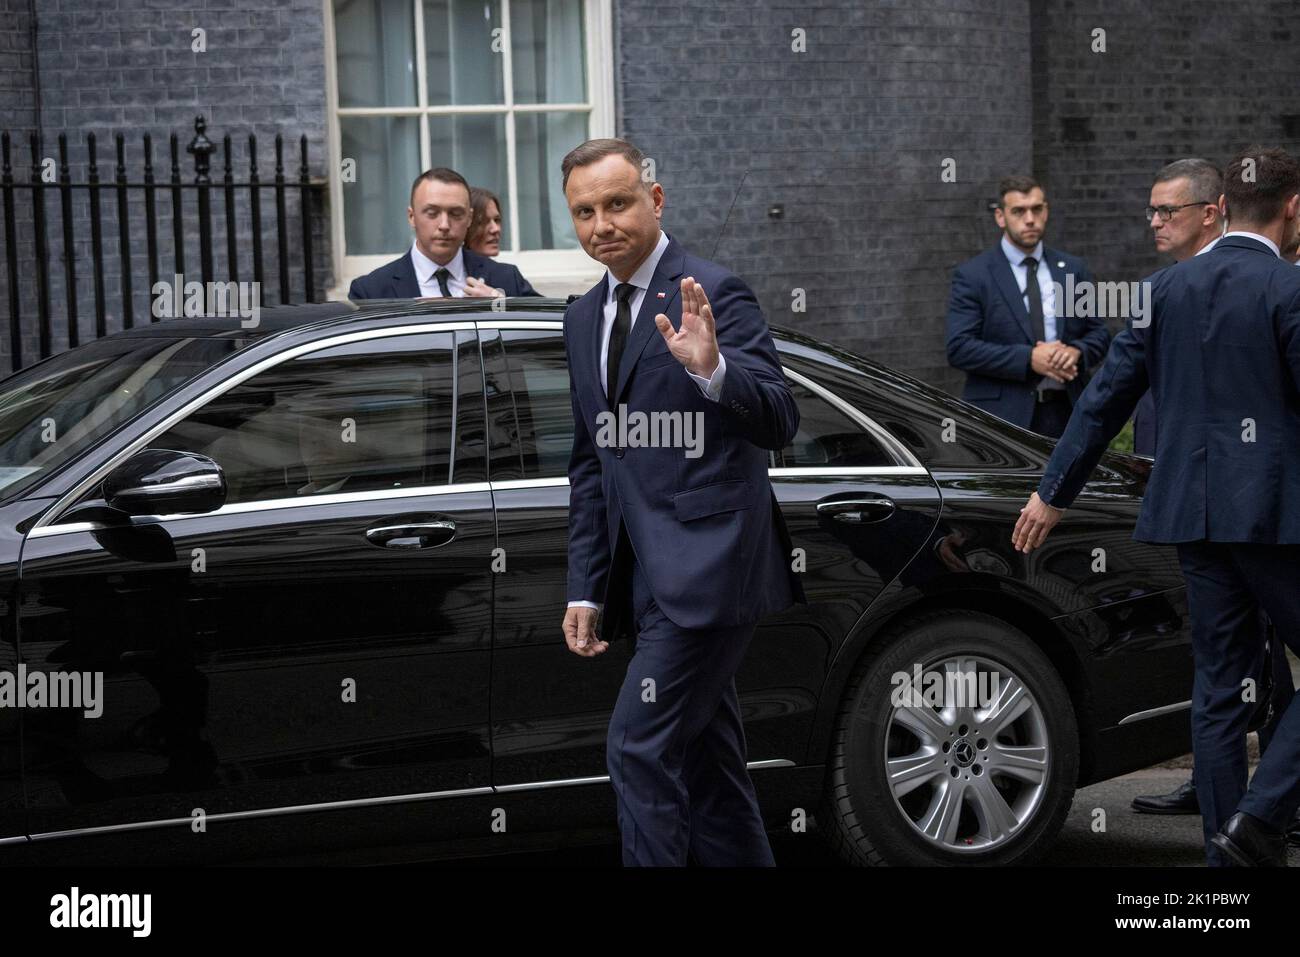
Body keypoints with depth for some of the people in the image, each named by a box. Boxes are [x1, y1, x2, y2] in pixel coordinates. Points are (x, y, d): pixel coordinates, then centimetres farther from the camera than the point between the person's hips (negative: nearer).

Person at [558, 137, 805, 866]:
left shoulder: (715, 293, -9)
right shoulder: (585, 317, 14)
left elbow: (780, 423, -19)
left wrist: (712, 369, -38)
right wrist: (586, 588, 14)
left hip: (709, 566, -8)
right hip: (649, 578, 8)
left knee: (640, 748, -11)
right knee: (709, 763, 13)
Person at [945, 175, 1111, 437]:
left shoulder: (1074, 269, 13)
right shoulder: (972, 276, 0)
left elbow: (1099, 333, 15)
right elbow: (959, 348, -9)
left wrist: (1076, 352, -10)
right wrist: (1029, 359, -18)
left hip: (1065, 414, 4)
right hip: (1002, 416, -4)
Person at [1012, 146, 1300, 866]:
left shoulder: (1168, 286, 7)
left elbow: (1106, 394, 8)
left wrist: (1053, 493, 15)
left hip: (1193, 509, 6)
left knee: (1219, 685, 11)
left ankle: (1227, 848, 14)